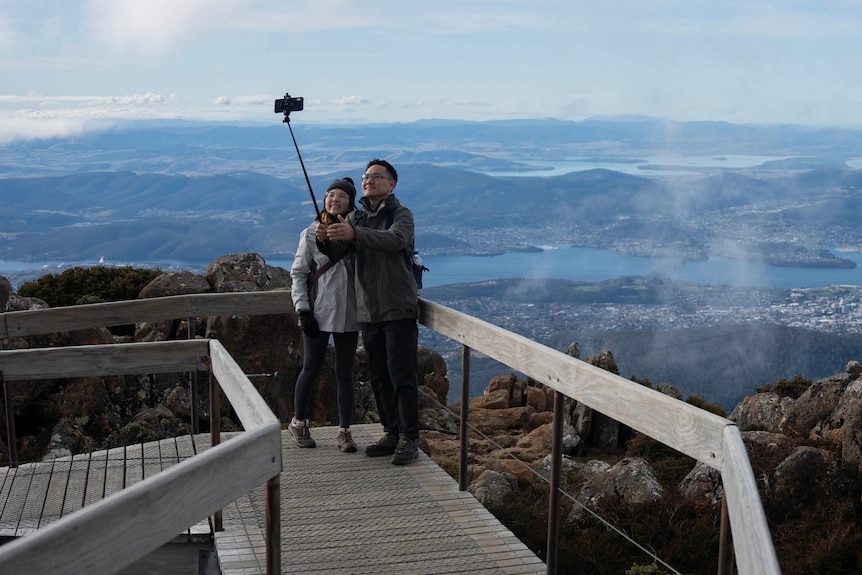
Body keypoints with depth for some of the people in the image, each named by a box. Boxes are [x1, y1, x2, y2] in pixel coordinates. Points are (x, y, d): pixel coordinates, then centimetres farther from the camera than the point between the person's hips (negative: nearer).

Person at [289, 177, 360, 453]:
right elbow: (298, 273, 1)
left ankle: (345, 431, 12)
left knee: (345, 373, 5)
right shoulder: (311, 233, 1)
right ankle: (298, 422, 25)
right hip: (318, 313, -1)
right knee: (311, 370, 5)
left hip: (348, 314, 1)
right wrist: (302, 308, -6)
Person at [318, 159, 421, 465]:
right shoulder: (358, 219, 15)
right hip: (368, 311, 7)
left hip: (399, 310, -6)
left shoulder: (401, 215, -4)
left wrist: (354, 233, -43)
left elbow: (394, 240, -28)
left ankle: (409, 439, 0)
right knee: (379, 377, 11)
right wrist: (326, 239, -19)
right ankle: (392, 434, 21)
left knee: (402, 375, -7)